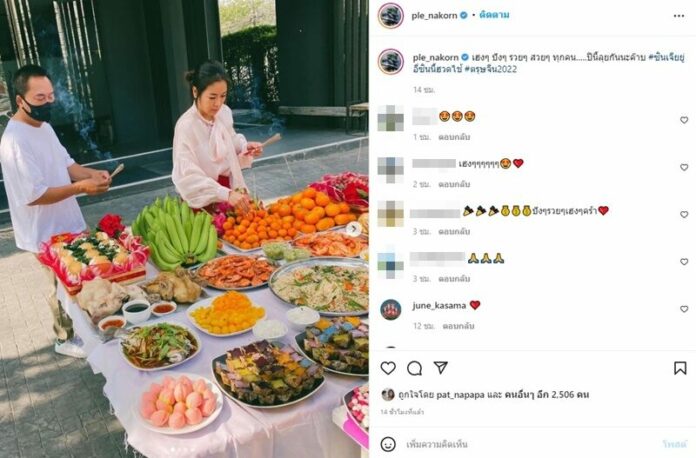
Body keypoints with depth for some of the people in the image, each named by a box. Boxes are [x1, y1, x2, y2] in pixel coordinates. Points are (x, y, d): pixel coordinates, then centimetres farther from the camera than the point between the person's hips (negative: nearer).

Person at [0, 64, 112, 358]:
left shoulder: (43, 126, 4)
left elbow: (65, 164, 12)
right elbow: (34, 195, -27)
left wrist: (92, 174, -7)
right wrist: (81, 187, -27)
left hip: (66, 223, 8)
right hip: (47, 234, -8)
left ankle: (76, 327, 41)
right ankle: (66, 340, 29)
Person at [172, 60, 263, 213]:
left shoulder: (224, 113, -4)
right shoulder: (186, 126, -21)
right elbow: (188, 177, -27)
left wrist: (244, 147, -6)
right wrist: (226, 194, -38)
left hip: (229, 188, 5)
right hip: (202, 200, -5)